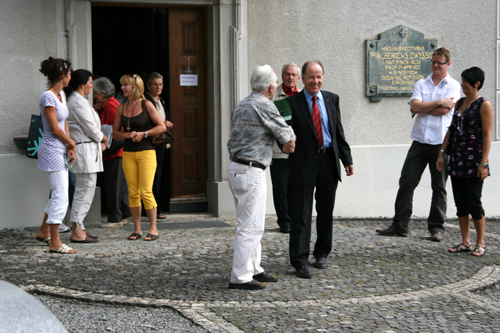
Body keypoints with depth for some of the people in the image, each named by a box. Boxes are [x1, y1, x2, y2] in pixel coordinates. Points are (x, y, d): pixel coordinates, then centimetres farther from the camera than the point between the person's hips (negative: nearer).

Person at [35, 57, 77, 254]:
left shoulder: (61, 95, 12)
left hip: (61, 150, 9)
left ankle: (43, 232, 31)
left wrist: (69, 147, 2)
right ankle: (54, 243, -3)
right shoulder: (48, 97, -17)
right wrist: (72, 144, -4)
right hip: (52, 150, -9)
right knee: (61, 196, -8)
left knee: (59, 194, 17)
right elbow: (55, 129, -17)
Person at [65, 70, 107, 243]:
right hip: (85, 150, -11)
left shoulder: (76, 100, 17)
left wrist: (99, 141, 10)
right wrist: (103, 138, 2)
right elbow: (91, 128, -15)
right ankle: (77, 232, -4)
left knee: (83, 191, 13)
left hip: (88, 149, 11)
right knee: (85, 191, -7)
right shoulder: (78, 102, -15)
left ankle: (78, 228, 18)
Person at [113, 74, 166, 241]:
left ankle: (153, 228, 0)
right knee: (133, 193, 3)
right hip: (128, 153, 4)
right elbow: (115, 133, 14)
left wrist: (143, 134, -11)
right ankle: (137, 229, 12)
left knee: (146, 192, -10)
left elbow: (162, 127, -2)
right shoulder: (121, 108, 11)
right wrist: (127, 135, -6)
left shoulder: (146, 105, -1)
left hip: (146, 152, -4)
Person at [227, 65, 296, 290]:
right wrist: (289, 143, 18)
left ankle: (253, 269, 24)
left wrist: (285, 142, 20)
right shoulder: (264, 105, -12)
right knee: (251, 226, -6)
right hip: (250, 171, -10)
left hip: (236, 167, 10)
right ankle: (240, 277, -4)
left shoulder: (241, 106, 14)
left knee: (251, 223, 17)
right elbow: (286, 135, -7)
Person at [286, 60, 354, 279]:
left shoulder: (332, 99, 9)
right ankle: (300, 260, 1)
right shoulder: (292, 103, -3)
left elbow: (339, 132, 12)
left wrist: (347, 159, 8)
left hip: (329, 162, 4)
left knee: (326, 212, 12)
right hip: (304, 163, -4)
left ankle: (322, 253, 26)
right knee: (301, 215, -3)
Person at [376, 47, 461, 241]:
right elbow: (415, 107, -4)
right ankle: (399, 225, 5)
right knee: (406, 182, 0)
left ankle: (436, 227, 13)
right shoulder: (421, 84, 12)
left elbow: (445, 110, -13)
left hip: (441, 143, -3)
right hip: (420, 141, 3)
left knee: (439, 187, 4)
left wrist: (423, 107, -3)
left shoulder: (454, 86, 2)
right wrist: (438, 102, -8)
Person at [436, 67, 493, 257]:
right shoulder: (460, 103, 13)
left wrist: (483, 163, -17)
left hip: (474, 161, -7)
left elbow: (487, 136, -11)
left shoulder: (484, 105, -7)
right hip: (457, 159, 7)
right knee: (460, 203, 7)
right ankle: (465, 242, 15)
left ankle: (480, 243, 9)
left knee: (473, 202, -3)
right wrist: (441, 153, 12)